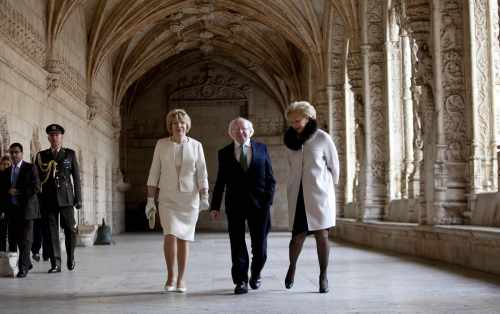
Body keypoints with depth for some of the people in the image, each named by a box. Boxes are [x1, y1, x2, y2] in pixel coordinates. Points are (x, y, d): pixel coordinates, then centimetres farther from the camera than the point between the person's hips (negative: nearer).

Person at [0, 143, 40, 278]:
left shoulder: (30, 168, 0)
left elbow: (36, 187, -10)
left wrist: (18, 192, -12)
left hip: (26, 209, -5)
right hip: (12, 210, 6)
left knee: (25, 239, -7)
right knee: (13, 239, 6)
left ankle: (23, 267, -6)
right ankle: (27, 263, 19)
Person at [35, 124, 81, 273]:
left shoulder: (70, 154, 7)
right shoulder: (41, 155, 10)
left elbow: (76, 177, 6)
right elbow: (37, 178, 10)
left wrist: (78, 199, 1)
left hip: (66, 198, -1)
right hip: (49, 199, 1)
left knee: (70, 230, 0)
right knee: (52, 232, -1)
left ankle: (71, 259, 21)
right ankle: (55, 264, 3)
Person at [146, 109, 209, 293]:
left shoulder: (196, 145, 3)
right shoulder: (161, 144, 2)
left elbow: (202, 174, 1)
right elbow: (154, 174, 4)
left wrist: (204, 198, -8)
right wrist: (150, 200, 0)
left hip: (189, 199, 1)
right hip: (167, 199, -1)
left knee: (184, 238, 3)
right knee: (170, 234, -16)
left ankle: (181, 279, 15)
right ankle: (170, 276, 0)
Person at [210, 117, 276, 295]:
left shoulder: (262, 149, 7)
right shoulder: (224, 153, 6)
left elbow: (270, 178, 7)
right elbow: (220, 182, 6)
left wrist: (268, 199, -5)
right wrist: (215, 206, -1)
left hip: (259, 204, 0)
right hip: (235, 206, 0)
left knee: (260, 247, 6)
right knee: (237, 246, 1)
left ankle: (255, 275, 30)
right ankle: (241, 281, 9)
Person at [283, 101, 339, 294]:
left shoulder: (322, 138, -5)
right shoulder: (290, 140, 5)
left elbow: (334, 165, 5)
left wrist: (329, 185, 16)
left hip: (319, 193, -2)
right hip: (297, 194, 2)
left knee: (321, 235, -2)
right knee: (298, 235, 0)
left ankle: (323, 276, 9)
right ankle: (292, 267, 28)